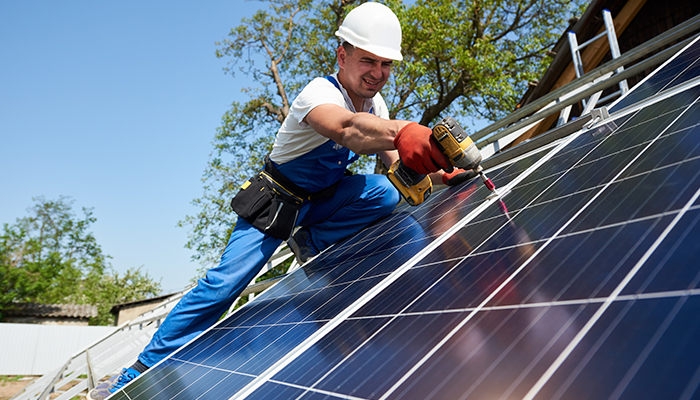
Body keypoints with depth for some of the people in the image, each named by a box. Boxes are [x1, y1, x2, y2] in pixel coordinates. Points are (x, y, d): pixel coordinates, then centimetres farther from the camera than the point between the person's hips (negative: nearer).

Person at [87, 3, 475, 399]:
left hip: (321, 201, 6)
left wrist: (437, 173, -20)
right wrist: (401, 131, -70)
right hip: (276, 201, -6)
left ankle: (311, 242, -4)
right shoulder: (320, 92, -27)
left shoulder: (375, 104, -4)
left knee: (383, 192, -22)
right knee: (226, 280, -19)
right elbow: (346, 129, -52)